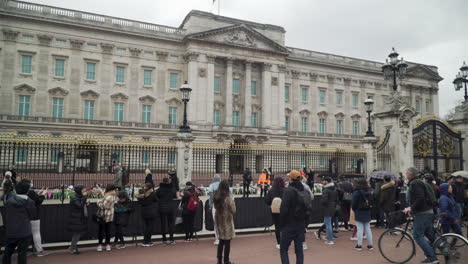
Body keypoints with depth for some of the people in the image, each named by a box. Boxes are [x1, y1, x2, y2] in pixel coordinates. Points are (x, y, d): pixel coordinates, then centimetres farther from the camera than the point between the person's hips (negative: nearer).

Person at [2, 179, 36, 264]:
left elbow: (5, 215, 5)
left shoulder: (8, 201, 1)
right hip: (24, 232, -4)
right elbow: (31, 216, -2)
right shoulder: (30, 202, -10)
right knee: (22, 252, 3)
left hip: (10, 232, 4)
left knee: (8, 251, 20)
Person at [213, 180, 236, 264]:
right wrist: (233, 202, 0)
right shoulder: (228, 199, -19)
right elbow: (233, 211, -14)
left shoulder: (216, 197, 0)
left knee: (221, 241, 17)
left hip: (219, 221, 6)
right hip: (227, 222, -6)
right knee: (227, 242, 5)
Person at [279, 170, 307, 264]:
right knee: (299, 249, 12)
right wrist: (304, 222, 16)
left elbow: (284, 209, -18)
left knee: (283, 249, 6)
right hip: (301, 225, 5)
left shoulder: (288, 191, -16)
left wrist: (282, 223, -5)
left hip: (289, 225, -5)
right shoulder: (304, 191, 3)